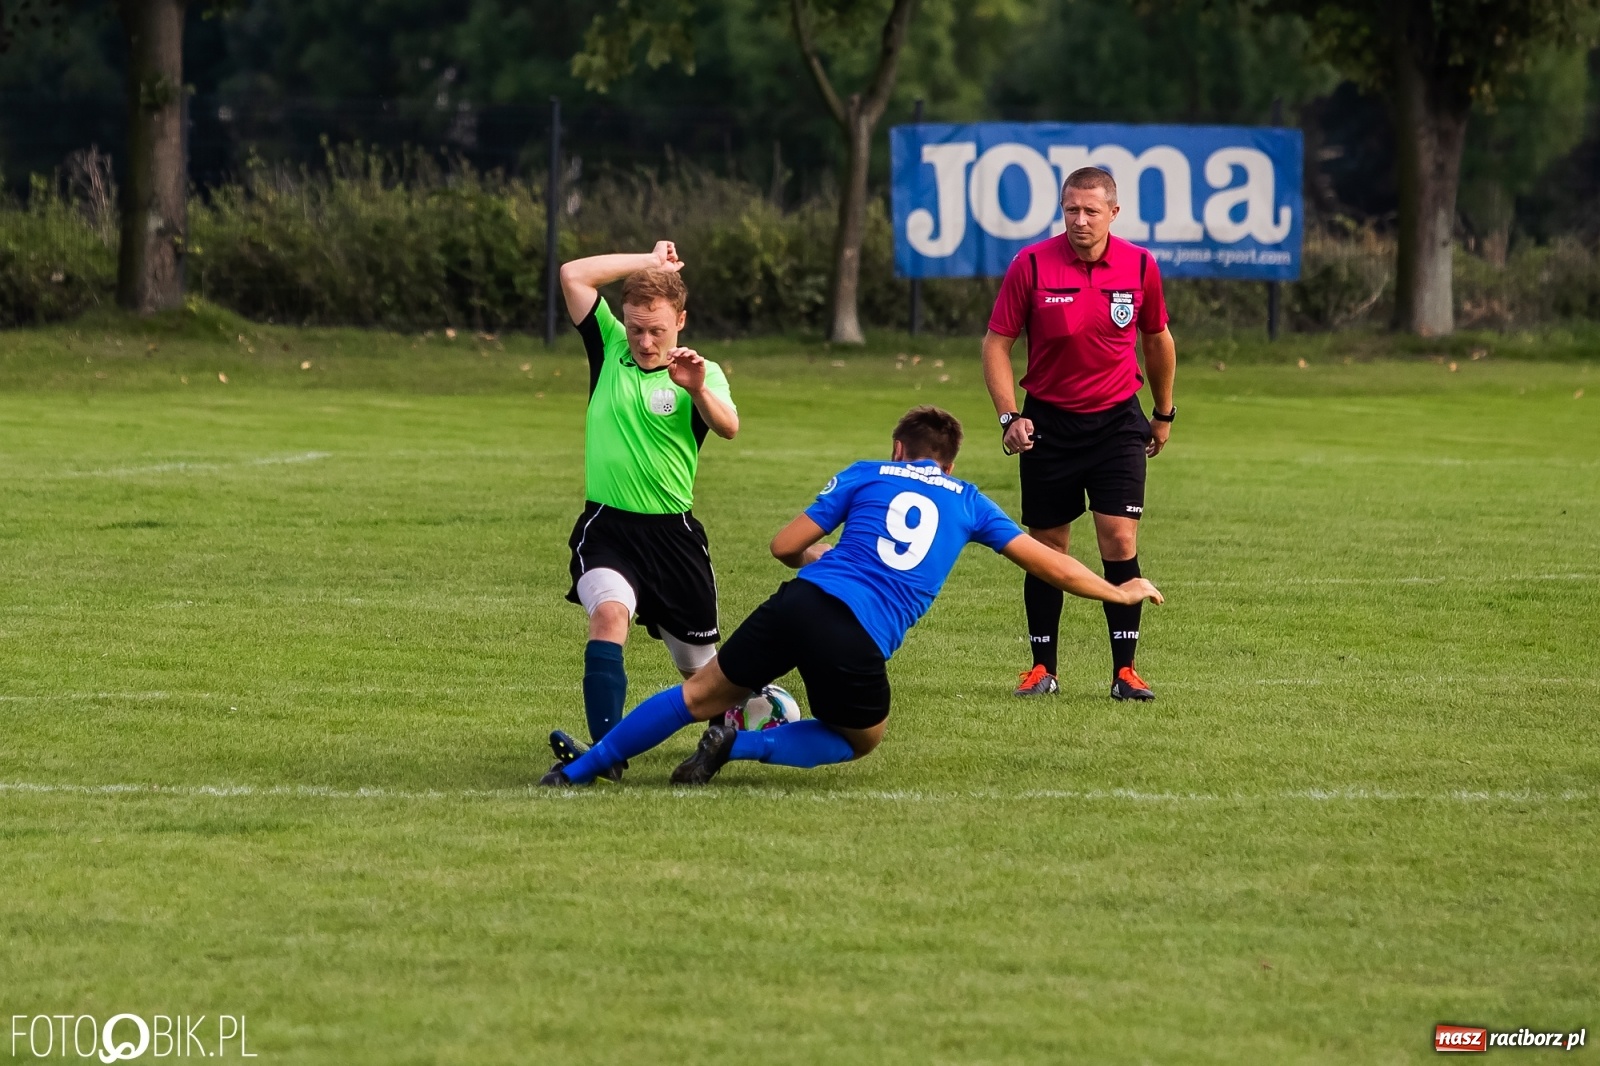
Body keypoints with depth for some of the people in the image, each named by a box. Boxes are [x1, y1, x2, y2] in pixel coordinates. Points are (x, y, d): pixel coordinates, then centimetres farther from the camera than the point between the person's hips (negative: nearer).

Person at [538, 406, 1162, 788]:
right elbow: (1046, 563, 26)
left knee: (702, 695, 15)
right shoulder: (967, 501, 21)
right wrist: (1118, 592, 40)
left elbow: (784, 546, 15)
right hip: (859, 640, -2)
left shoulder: (866, 475, 20)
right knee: (862, 738, 24)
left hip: (801, 601, 2)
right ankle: (740, 746, 2)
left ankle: (576, 771, 11)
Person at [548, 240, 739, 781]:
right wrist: (650, 262, 0)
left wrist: (697, 389, -42)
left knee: (701, 665, 10)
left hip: (672, 532, 0)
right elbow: (573, 275, -3)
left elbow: (727, 427, -22)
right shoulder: (609, 347, 5)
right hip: (606, 527, 0)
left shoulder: (699, 373, -1)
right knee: (609, 614, -30)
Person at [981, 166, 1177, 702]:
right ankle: (1042, 668, 17)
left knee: (1120, 541, -9)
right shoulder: (1031, 264, -9)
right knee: (1047, 547, 5)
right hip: (1048, 423, 0)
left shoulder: (1140, 266, -3)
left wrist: (1163, 413, 20)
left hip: (1117, 421, 0)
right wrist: (1009, 416, -14)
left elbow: (1157, 337, 13)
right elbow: (996, 342, -4)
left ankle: (1125, 670, -3)